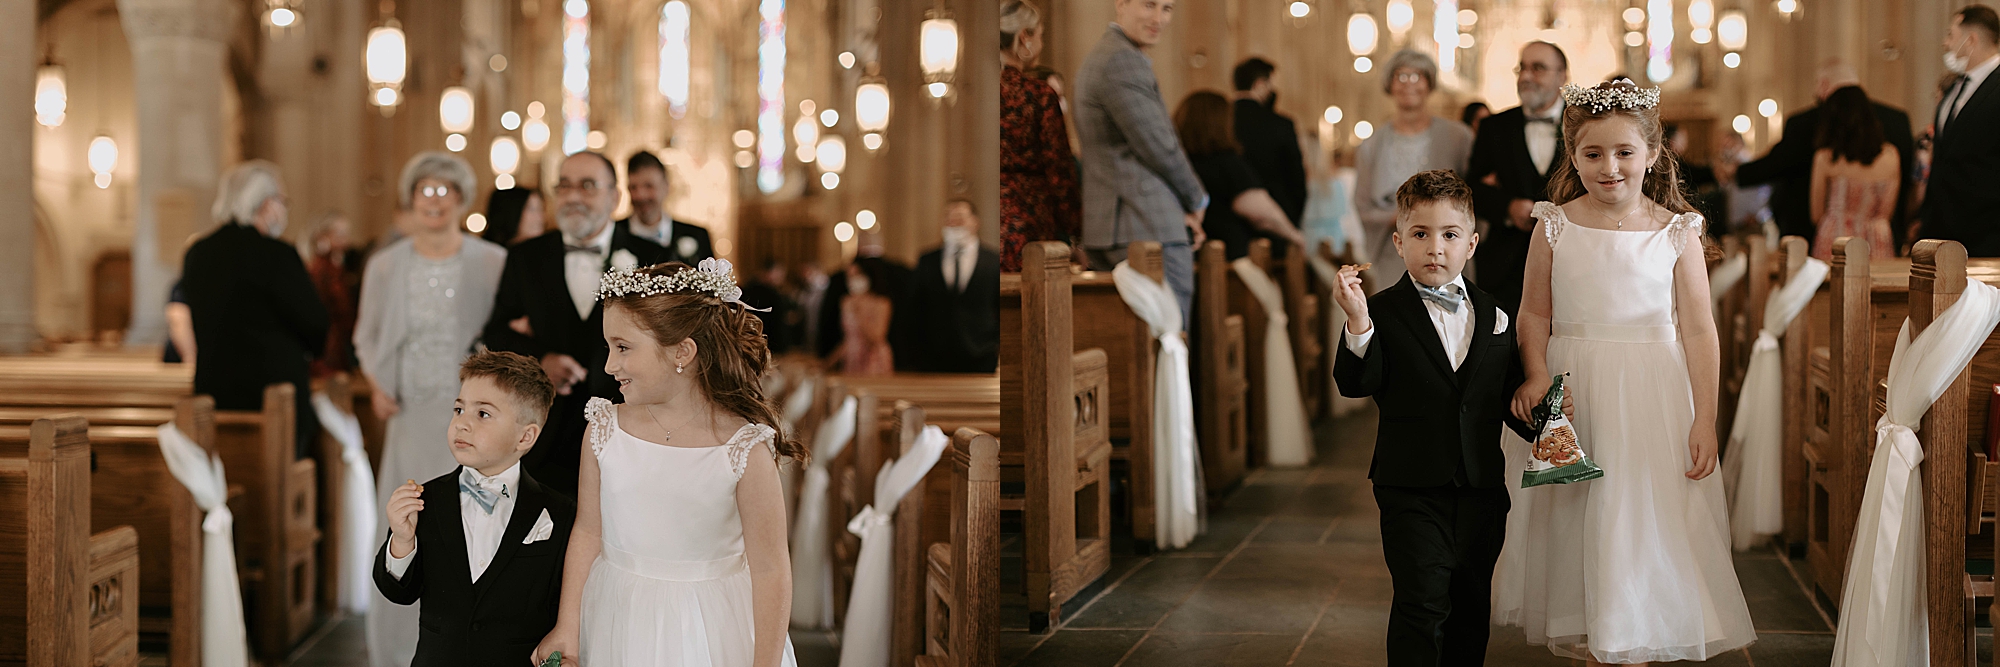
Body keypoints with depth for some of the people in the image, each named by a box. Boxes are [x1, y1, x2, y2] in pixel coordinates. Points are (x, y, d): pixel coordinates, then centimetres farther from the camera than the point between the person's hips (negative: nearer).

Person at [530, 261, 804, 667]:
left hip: (710, 634, -3)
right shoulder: (605, 431, -5)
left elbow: (770, 571, -13)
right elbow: (588, 534, 4)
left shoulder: (745, 450, -16)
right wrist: (566, 629, 5)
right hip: (617, 629, 3)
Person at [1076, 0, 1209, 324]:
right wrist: (1196, 201, 2)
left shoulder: (1100, 56, 20)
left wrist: (1181, 208, 11)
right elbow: (1159, 147, -15)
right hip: (1148, 229, -11)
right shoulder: (1123, 60, -13)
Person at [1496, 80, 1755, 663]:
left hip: (1654, 397, -1)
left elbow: (1699, 330, -3)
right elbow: (1535, 314, 5)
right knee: (1576, 519, 7)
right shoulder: (1556, 227, 0)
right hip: (1573, 394, 1)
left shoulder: (1677, 233, -3)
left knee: (1649, 517, 2)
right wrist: (1536, 376, -13)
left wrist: (1705, 419, -6)